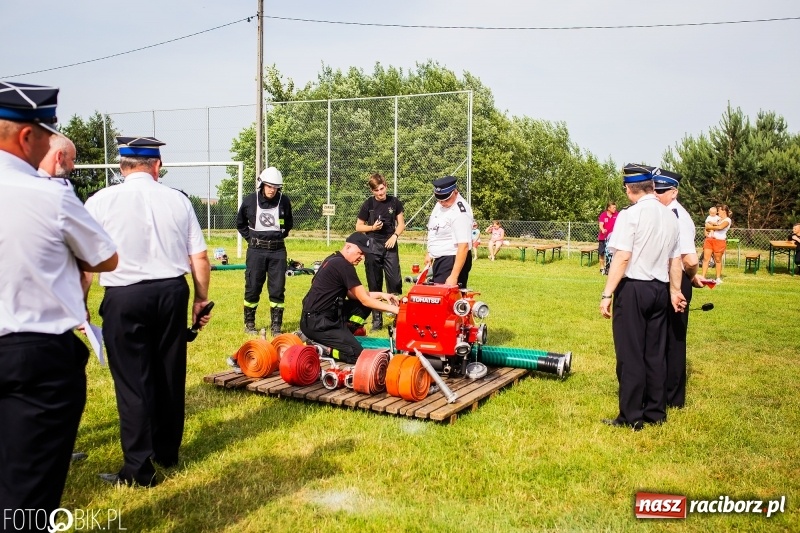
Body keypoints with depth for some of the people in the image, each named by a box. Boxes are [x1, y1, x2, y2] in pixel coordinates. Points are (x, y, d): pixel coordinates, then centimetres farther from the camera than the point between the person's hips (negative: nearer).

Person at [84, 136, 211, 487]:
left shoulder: (101, 201, -4)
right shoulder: (178, 200, 3)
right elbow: (200, 258, 3)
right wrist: (201, 299, 14)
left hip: (125, 297, -3)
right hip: (172, 292, 3)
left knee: (132, 380, 4)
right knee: (170, 373, 15)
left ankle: (138, 468, 10)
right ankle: (167, 452, 30)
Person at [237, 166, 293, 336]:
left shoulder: (284, 201, -1)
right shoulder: (250, 200, -3)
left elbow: (289, 224, 16)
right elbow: (240, 223, 12)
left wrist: (279, 236, 6)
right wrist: (250, 238, 4)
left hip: (278, 251, 1)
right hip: (256, 250, -1)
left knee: (277, 290, 3)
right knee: (252, 288, 5)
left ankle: (276, 326, 12)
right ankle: (249, 324, 20)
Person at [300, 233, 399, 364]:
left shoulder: (334, 260, 12)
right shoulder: (344, 266, -17)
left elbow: (352, 295, 15)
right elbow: (365, 300, -14)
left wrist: (381, 295, 8)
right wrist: (393, 308, -8)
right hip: (316, 322, -10)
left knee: (363, 307, 9)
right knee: (356, 355, -14)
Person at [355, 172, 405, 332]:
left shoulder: (394, 202, 3)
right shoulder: (368, 204, 0)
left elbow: (401, 224, 9)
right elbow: (358, 226, 6)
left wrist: (394, 236, -9)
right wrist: (372, 227, -12)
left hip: (390, 246, 0)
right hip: (372, 247, 0)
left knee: (395, 282, -7)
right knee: (374, 285, 4)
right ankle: (377, 319, 11)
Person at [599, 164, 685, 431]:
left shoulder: (630, 214, -12)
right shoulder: (670, 216, 7)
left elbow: (622, 257, -18)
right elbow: (675, 259, 10)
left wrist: (607, 294, -16)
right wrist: (675, 290, 18)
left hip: (633, 288, -6)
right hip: (660, 289, 7)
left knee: (630, 354, 0)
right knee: (655, 353, 13)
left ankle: (631, 417, 7)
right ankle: (656, 412, 22)